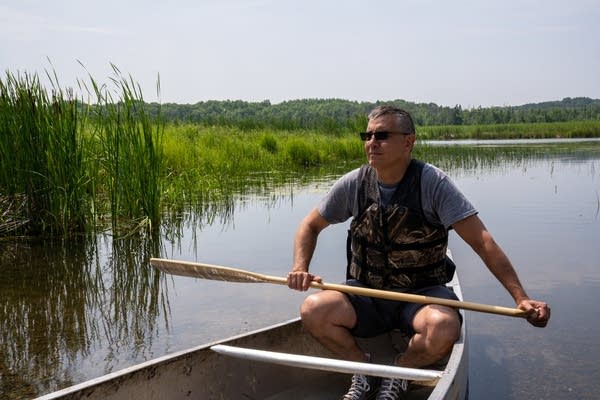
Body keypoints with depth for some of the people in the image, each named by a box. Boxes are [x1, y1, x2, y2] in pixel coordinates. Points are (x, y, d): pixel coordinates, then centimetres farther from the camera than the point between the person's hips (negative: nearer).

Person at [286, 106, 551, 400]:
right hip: (366, 292, 2)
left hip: (422, 294, -2)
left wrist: (520, 297, -24)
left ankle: (398, 375, -1)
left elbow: (481, 241, -16)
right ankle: (365, 372, 2)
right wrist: (300, 268, -9)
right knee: (313, 310, -25)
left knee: (443, 326, -35)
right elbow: (311, 226, 10)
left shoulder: (432, 182, -14)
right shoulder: (353, 184, -4)